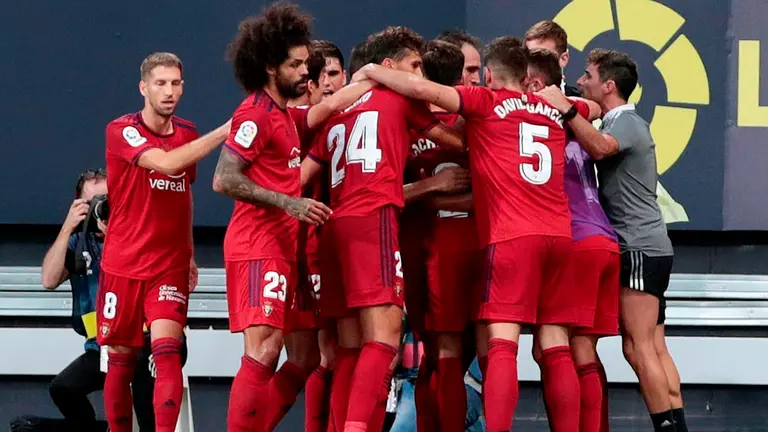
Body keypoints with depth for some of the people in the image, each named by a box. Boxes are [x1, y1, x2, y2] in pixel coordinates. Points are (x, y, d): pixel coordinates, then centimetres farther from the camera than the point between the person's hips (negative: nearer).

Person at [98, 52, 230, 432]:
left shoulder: (187, 134, 8)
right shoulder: (122, 130, -10)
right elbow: (166, 162, -28)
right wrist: (224, 132, -31)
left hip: (170, 266, 2)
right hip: (123, 264, -2)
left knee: (167, 351, -15)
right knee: (121, 360, 4)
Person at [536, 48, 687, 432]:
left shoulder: (626, 122, -11)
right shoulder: (620, 123, 22)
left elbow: (599, 147, -32)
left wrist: (565, 108, -36)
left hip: (640, 248, -10)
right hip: (644, 247, 10)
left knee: (639, 348, -12)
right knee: (654, 349, 8)